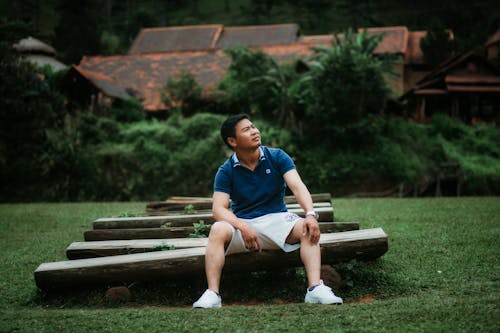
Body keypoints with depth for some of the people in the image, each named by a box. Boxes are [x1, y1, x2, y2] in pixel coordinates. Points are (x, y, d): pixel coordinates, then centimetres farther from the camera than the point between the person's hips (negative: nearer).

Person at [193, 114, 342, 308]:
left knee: (307, 229, -29)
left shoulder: (277, 157, 1)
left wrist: (310, 214, -32)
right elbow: (219, 209, -11)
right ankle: (212, 294, -36)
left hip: (277, 219, 1)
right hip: (242, 223, 0)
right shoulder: (226, 171, -1)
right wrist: (243, 227, -30)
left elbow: (297, 186, -12)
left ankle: (315, 289, -37)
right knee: (218, 230, -32)